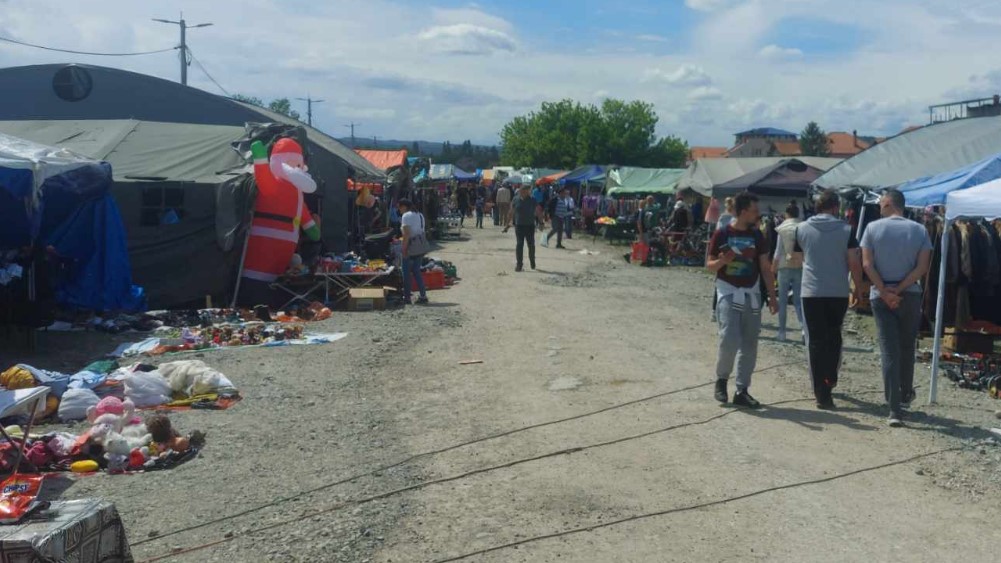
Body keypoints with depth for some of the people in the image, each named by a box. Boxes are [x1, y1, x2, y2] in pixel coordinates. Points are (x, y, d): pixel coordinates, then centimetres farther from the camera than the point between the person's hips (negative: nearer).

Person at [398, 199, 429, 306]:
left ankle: (407, 297, 7)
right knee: (416, 271, 13)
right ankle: (423, 296, 6)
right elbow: (422, 231, 11)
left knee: (406, 273, 3)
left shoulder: (406, 216, -11)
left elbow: (406, 234, -19)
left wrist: (404, 249, -17)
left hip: (411, 246, -8)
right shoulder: (420, 215, 14)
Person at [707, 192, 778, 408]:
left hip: (751, 294, 4)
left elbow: (765, 267, 9)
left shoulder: (756, 236, 6)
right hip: (729, 293, -4)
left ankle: (742, 391, 11)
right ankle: (721, 379, 9)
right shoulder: (722, 235, -5)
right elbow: (710, 265, 0)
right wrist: (722, 261, -23)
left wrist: (772, 296, 5)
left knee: (749, 344, 3)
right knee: (729, 340, -15)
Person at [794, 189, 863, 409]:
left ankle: (822, 393, -2)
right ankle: (831, 378, 33)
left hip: (811, 291, 0)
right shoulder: (845, 230, -2)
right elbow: (854, 263, -6)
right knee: (834, 336, 22)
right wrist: (859, 287, 5)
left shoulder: (802, 228, 2)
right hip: (839, 292, 1)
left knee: (816, 341, 2)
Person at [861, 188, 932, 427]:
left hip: (881, 297, -1)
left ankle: (895, 409, -6)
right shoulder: (919, 230, 1)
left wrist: (885, 292, -9)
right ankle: (905, 396, 33)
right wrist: (898, 290, -8)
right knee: (907, 348, 19)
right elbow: (922, 268, -7)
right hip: (910, 296, 1)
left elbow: (867, 264, -10)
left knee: (889, 352, -1)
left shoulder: (873, 228, -3)